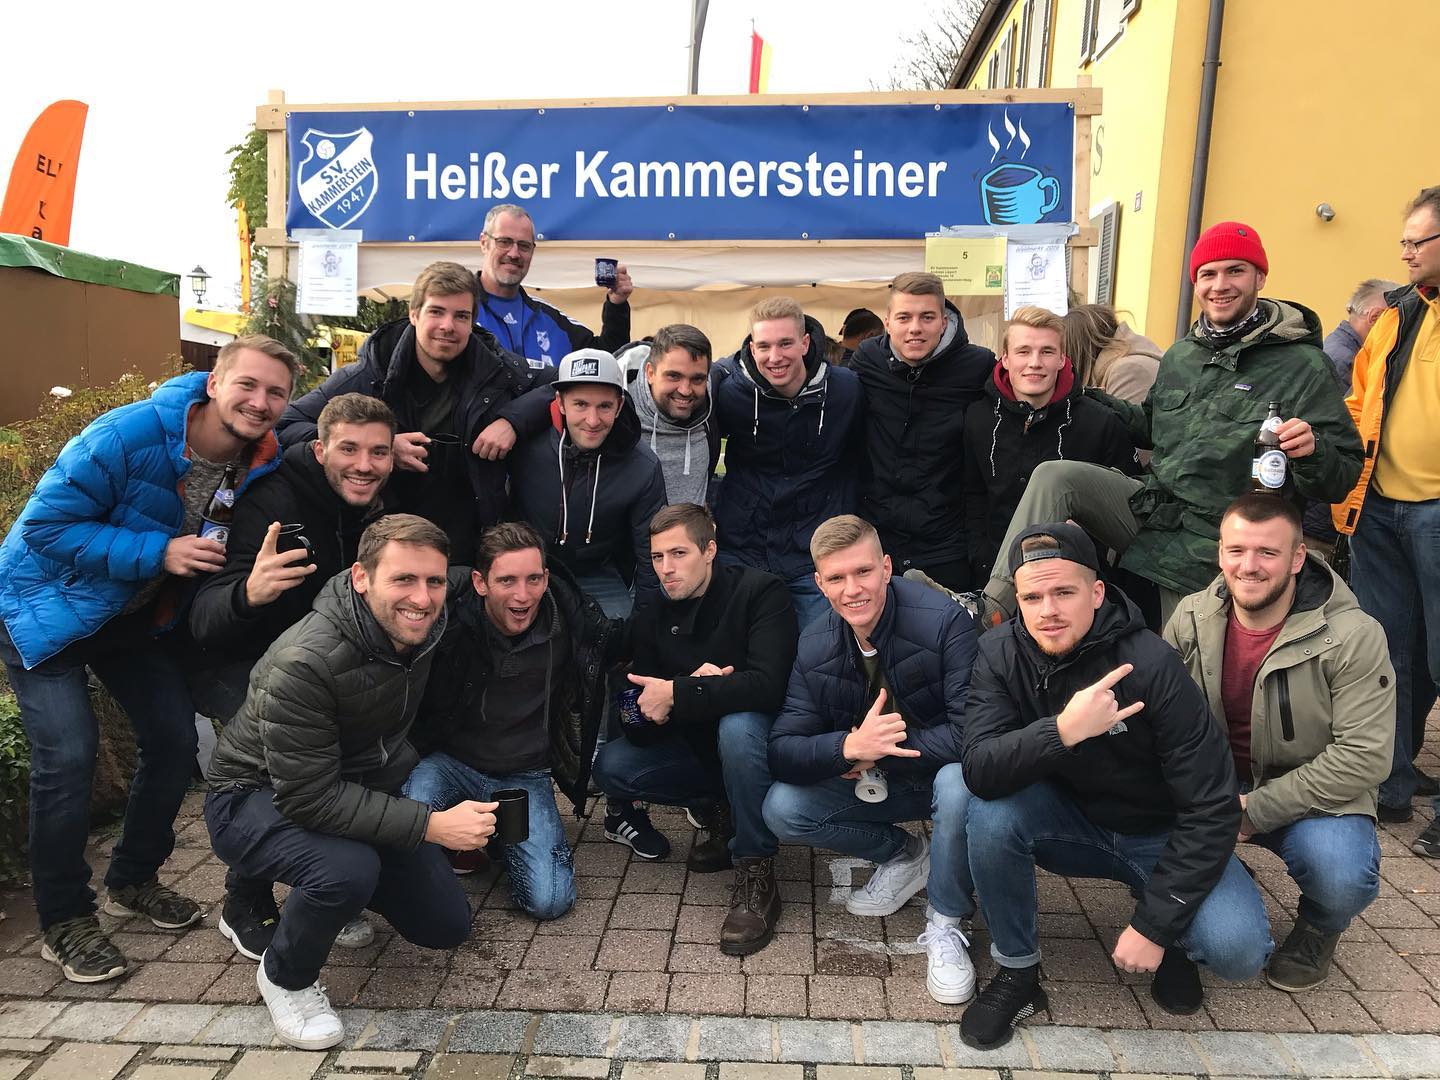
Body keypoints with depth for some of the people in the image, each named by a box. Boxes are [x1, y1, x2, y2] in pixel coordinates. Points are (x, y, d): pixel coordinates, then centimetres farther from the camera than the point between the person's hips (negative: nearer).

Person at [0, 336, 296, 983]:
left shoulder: (264, 465, -13)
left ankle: (132, 880, 28)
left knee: (175, 736, 4)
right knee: (67, 753, -12)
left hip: (135, 616, 6)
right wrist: (157, 552, -33)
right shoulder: (128, 434, -30)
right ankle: (64, 922, 8)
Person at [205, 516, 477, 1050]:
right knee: (347, 868, -38)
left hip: (358, 787, 6)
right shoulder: (303, 663, -35)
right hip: (258, 798, -6)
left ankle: (342, 897, 30)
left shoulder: (421, 626, -14)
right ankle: (285, 977, -5)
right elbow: (308, 798, -33)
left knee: (447, 926, 4)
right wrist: (430, 824, -37)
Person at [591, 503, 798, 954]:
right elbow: (646, 723, -6)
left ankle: (756, 874, -21)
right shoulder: (651, 621, -2)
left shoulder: (760, 591, -18)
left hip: (757, 739, -5)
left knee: (738, 725, -38)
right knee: (610, 766, -11)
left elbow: (768, 685, -32)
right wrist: (697, 687, -26)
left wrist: (677, 694, -30)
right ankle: (717, 810, 8)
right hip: (699, 745, 5)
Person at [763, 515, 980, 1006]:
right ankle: (903, 855, 9)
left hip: (941, 772, -4)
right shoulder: (815, 646, -10)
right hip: (872, 782, 4)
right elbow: (782, 751, -14)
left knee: (960, 783, -38)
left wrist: (880, 750, -23)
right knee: (781, 809, -16)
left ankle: (945, 925, -10)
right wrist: (851, 747, -34)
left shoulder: (944, 622, -24)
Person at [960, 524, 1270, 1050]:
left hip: (1160, 834, -1)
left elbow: (1212, 808, -20)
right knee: (992, 810, -28)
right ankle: (1017, 972, -5)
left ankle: (1172, 935, 12)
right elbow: (979, 772, -27)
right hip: (1073, 823, 2)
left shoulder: (1152, 665, -23)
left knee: (1237, 947, -26)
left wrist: (1155, 926, -21)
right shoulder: (1001, 653, -15)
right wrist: (1063, 731, -44)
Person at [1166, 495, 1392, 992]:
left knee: (1342, 878, -33)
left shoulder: (1354, 637, -17)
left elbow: (1364, 757, -20)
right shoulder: (1190, 618, -6)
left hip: (1312, 798, -2)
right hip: (1212, 787, 3)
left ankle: (1319, 927, 8)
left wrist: (1256, 811, -22)